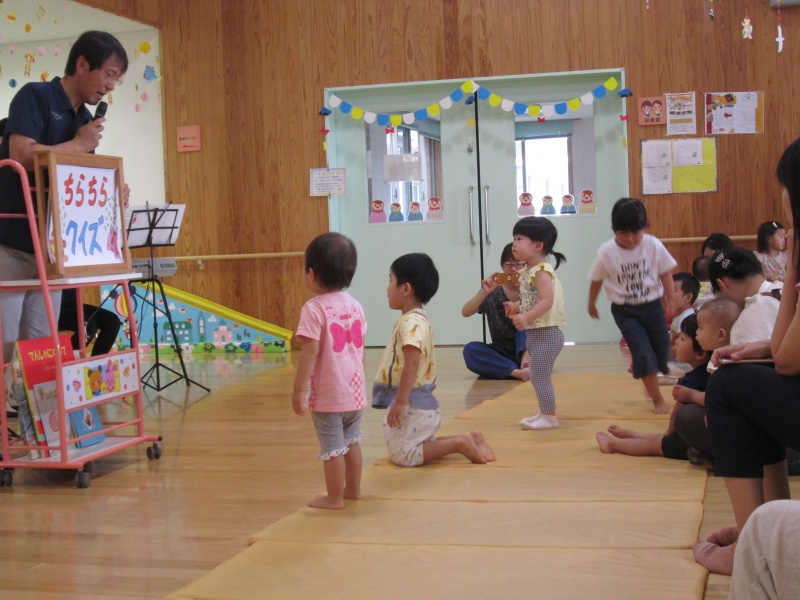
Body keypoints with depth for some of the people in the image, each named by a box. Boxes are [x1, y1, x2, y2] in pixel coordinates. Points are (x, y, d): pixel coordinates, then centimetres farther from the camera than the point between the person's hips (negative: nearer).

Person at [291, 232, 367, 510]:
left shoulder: (314, 309, -17)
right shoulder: (354, 305, 4)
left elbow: (310, 352, -21)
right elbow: (360, 349, 10)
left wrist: (299, 389, -15)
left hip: (327, 394, -7)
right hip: (355, 390, 7)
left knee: (332, 447, 4)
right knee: (351, 440, 21)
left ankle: (334, 498, 14)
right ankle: (353, 489, 33)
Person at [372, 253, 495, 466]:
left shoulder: (411, 322, -19)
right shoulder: (416, 319, 13)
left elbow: (412, 364, -27)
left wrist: (400, 402, -26)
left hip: (412, 405, -10)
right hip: (420, 401, 10)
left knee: (403, 455, -6)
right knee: (420, 445, 21)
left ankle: (459, 444, -8)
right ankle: (467, 440, 14)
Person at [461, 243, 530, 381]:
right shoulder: (493, 291, -2)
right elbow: (465, 312, -12)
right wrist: (485, 292, -27)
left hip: (525, 348, -2)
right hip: (503, 352, 2)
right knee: (470, 350, -26)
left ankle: (526, 362, -44)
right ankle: (516, 372, -40)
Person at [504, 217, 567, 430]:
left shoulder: (541, 271, -17)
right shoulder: (528, 272, 13)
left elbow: (546, 301, -27)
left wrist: (525, 318, -34)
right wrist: (516, 307, 7)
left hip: (545, 332, -10)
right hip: (535, 332, 10)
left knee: (539, 376, -7)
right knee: (538, 376, 17)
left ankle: (549, 416, 1)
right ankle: (544, 413, 27)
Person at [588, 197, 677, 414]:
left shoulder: (654, 246, -12)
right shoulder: (607, 252, -13)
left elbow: (665, 274, 0)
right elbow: (596, 280, 2)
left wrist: (671, 301, -3)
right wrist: (592, 304, 14)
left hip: (652, 306, 2)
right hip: (625, 311, -2)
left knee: (662, 352, 9)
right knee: (643, 353, -13)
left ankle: (648, 380, 41)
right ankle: (657, 399, 1)